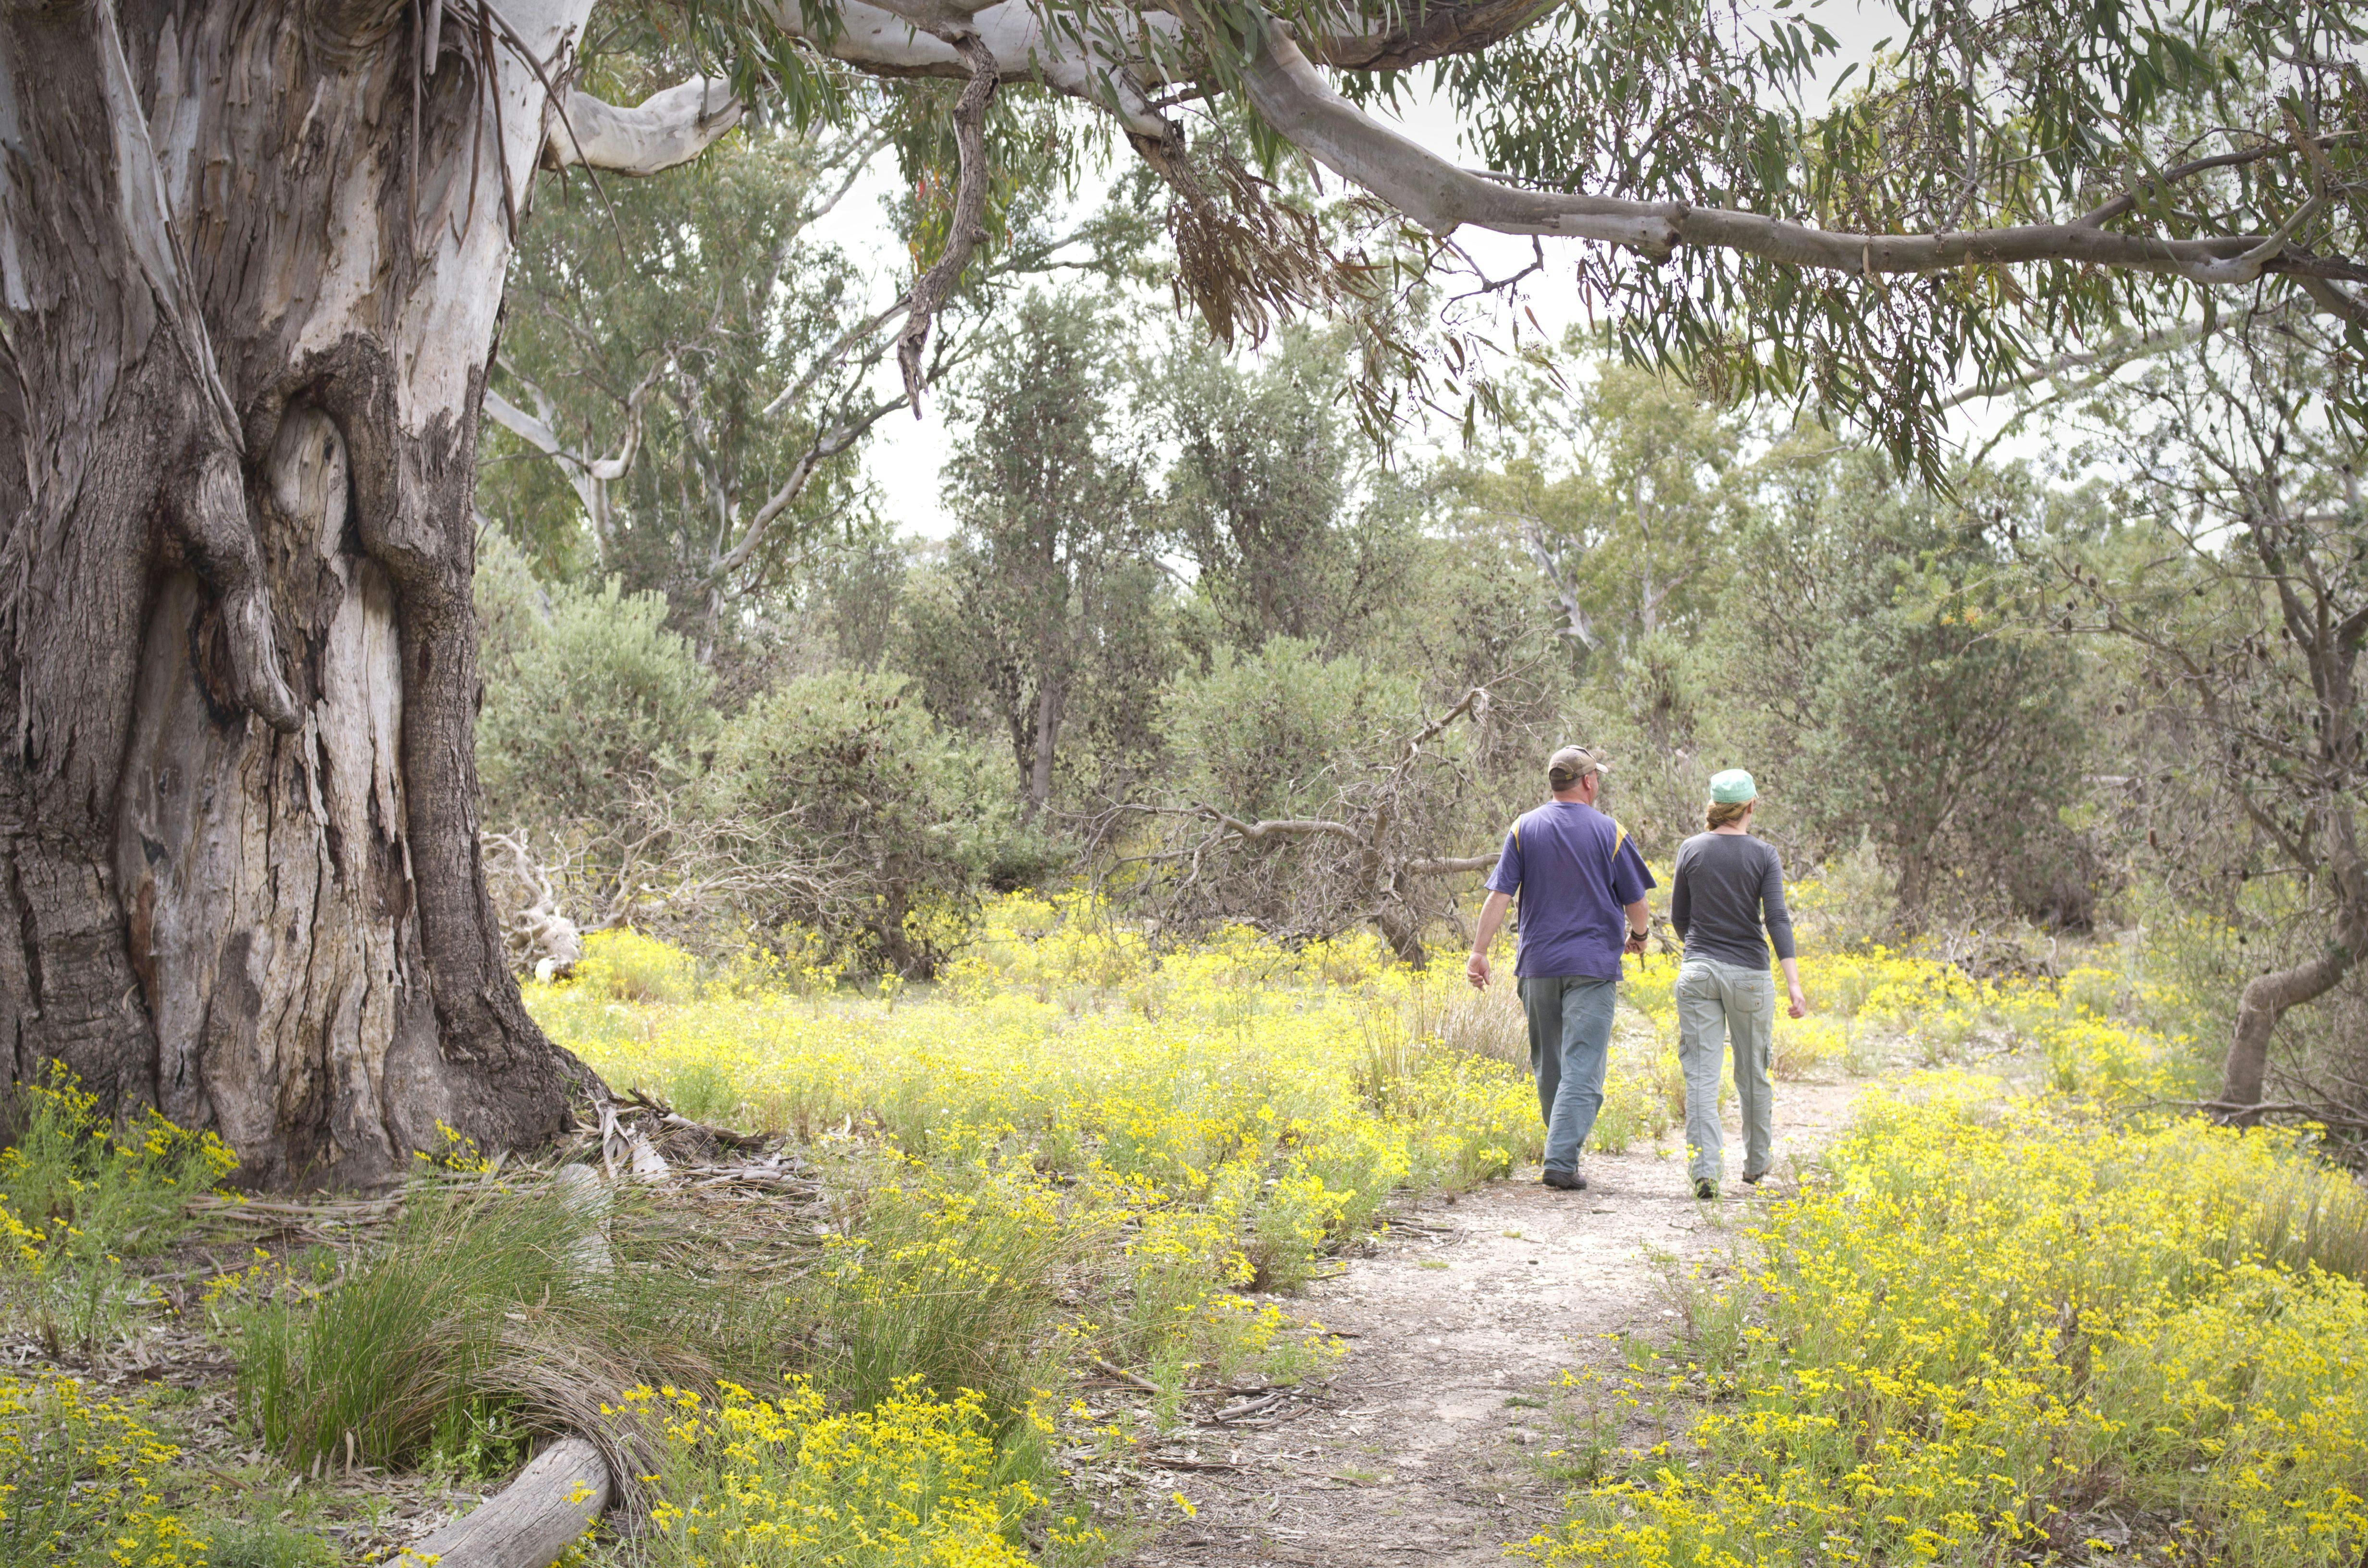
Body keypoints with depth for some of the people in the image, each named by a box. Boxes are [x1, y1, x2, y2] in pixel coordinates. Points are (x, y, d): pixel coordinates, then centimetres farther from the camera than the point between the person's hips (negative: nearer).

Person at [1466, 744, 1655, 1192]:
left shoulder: (1525, 829, 2)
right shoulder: (1609, 833, -3)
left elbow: (1499, 896, -4)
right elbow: (1636, 904, 3)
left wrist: (1479, 952, 0)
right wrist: (1638, 936, 23)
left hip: (1539, 964, 3)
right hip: (1593, 967, -3)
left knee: (1549, 1065, 15)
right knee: (1582, 1068, -5)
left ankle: (1563, 1150, 26)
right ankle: (1561, 1162, -14)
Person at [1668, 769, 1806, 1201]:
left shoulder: (1691, 850, 2)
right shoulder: (1764, 854, -4)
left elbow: (1679, 918, 8)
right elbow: (1777, 919, -12)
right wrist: (1794, 983, -15)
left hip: (1698, 972, 1)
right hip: (1750, 974, 0)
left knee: (1701, 1073, -3)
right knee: (1753, 1072, 15)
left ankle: (1704, 1168, -16)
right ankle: (1756, 1164, 29)